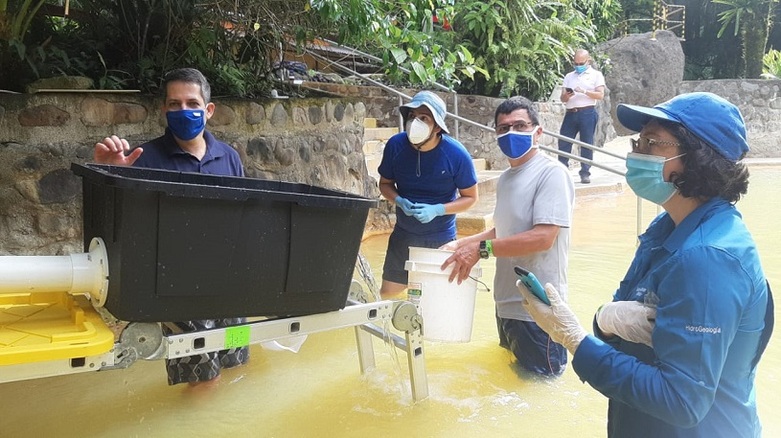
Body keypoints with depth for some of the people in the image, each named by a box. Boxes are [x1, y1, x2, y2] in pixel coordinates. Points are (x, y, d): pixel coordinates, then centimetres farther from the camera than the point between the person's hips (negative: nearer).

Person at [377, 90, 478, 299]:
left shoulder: (456, 154, -19)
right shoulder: (395, 145, -13)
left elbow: (470, 197, -7)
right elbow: (385, 183, 3)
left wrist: (437, 210, -23)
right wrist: (399, 201, -19)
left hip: (441, 239, -2)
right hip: (403, 235, 2)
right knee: (387, 293, 9)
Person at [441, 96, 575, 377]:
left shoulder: (551, 173, -15)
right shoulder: (506, 178, 11)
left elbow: (543, 237, -25)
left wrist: (482, 249, -25)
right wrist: (461, 244, 9)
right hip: (507, 302, 9)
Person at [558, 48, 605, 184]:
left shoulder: (596, 75, 7)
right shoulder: (569, 76, 18)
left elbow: (600, 95, -4)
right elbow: (562, 98, 13)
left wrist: (584, 91, -16)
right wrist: (566, 96, -10)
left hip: (587, 113, -3)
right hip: (570, 114, 4)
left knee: (586, 144, -1)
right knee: (563, 143, -2)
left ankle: (585, 173, 3)